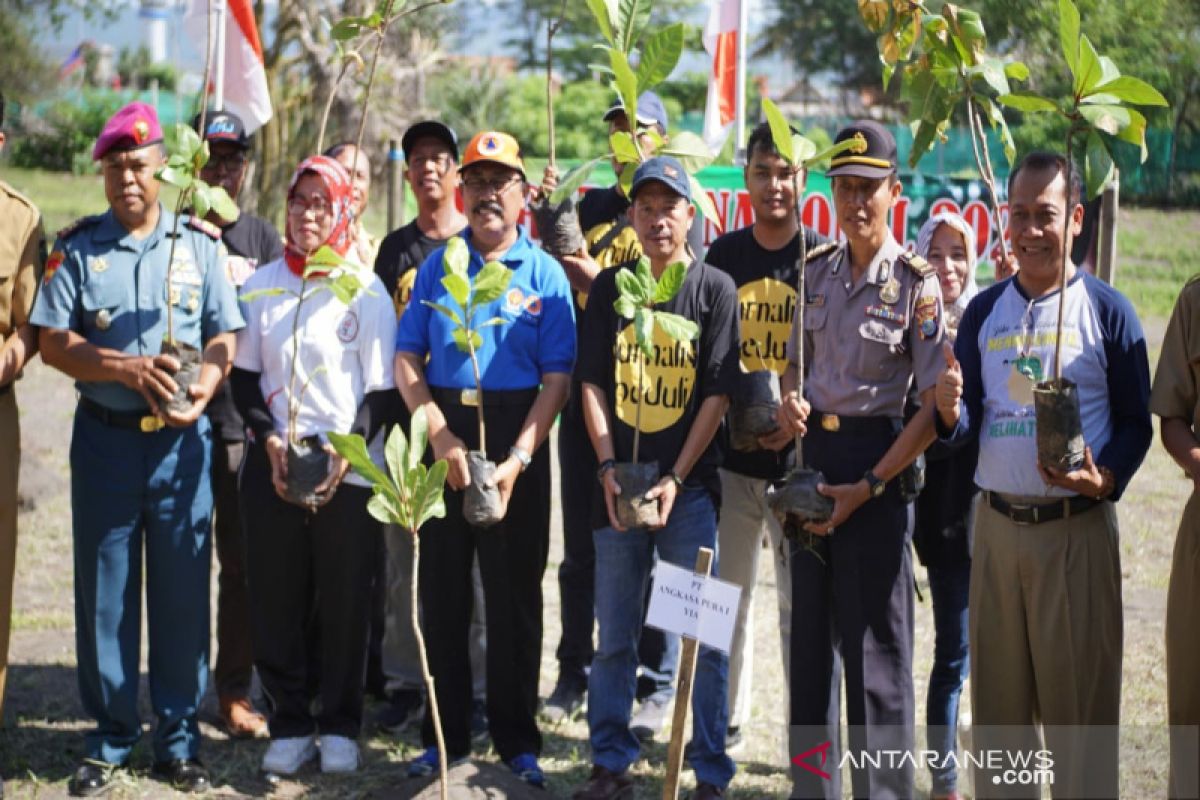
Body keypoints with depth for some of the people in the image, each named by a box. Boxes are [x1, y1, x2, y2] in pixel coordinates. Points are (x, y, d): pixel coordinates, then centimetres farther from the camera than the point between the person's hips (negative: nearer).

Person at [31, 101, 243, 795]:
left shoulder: (200, 244, 5)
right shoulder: (78, 248, 5)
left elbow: (226, 339, 2)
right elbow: (53, 341, -3)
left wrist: (203, 388, -18)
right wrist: (126, 368, -18)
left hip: (182, 441, 0)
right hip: (105, 437, 0)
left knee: (183, 593, 4)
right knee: (104, 594, 5)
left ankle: (179, 741, 15)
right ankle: (110, 740, 17)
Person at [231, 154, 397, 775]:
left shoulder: (367, 290, 0)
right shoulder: (262, 285, 7)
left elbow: (381, 389, 0)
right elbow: (243, 376, 9)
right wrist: (269, 438, -7)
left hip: (349, 470, -2)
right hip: (271, 466, 2)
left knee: (344, 603, 3)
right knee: (276, 601, 3)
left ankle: (339, 725, 16)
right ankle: (290, 724, 16)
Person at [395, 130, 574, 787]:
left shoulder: (544, 274, 1)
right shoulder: (437, 265, 7)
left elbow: (556, 379, -4)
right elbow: (407, 360, 3)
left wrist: (517, 459, -15)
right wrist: (442, 438, -10)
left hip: (518, 438, -2)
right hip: (443, 432, 2)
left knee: (514, 592, 4)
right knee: (442, 589, 7)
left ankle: (516, 738, 15)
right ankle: (445, 733, 18)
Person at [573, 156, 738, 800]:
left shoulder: (715, 289, -1)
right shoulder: (610, 288, 7)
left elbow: (718, 393, -5)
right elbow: (592, 384, 5)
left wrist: (676, 480, -11)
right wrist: (608, 468, -7)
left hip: (689, 487, -2)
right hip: (619, 484, 3)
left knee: (704, 637, 0)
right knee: (613, 637, 9)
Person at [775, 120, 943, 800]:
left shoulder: (917, 284, -10)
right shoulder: (816, 270, 6)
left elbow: (936, 409, -11)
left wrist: (868, 487, -16)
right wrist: (791, 401, -4)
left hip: (878, 459, -5)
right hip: (812, 452, 6)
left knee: (875, 643, 0)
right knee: (810, 632, 12)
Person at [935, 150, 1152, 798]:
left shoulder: (1106, 309, -2)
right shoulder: (984, 310, 9)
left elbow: (1135, 422, -2)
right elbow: (966, 423, 9)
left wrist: (1106, 479, -20)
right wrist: (949, 410, -13)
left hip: (1077, 528, -4)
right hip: (997, 522, 4)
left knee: (1079, 697, 0)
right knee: (997, 700, 10)